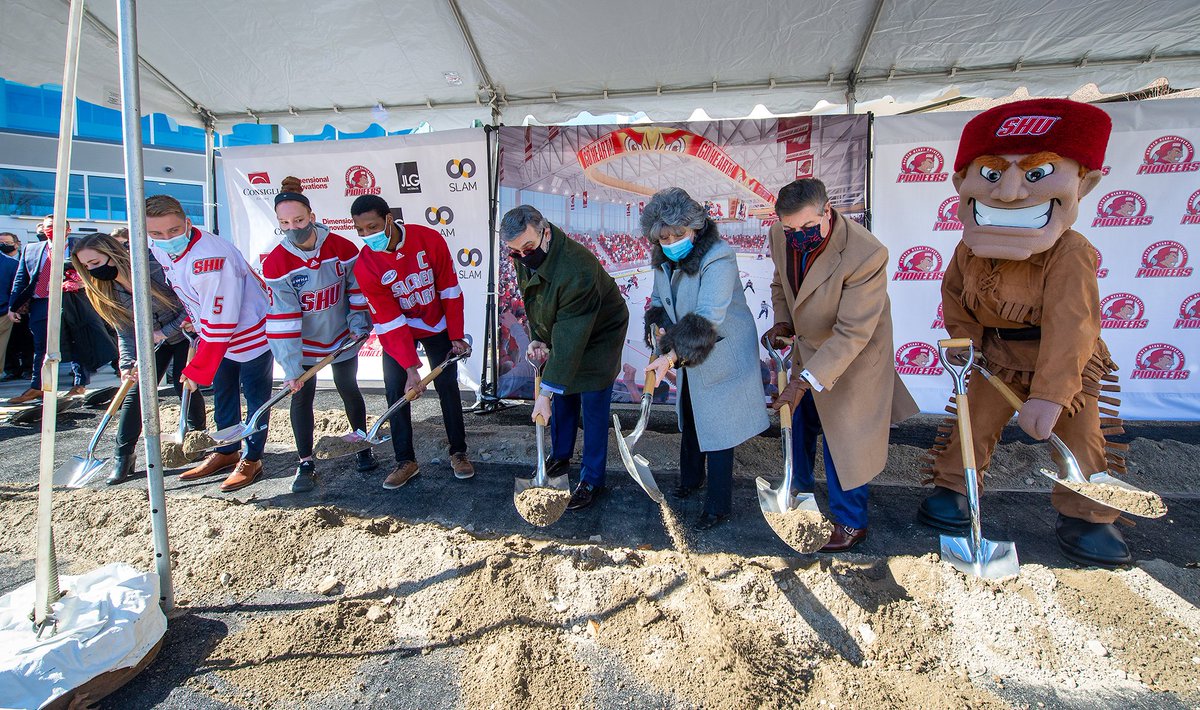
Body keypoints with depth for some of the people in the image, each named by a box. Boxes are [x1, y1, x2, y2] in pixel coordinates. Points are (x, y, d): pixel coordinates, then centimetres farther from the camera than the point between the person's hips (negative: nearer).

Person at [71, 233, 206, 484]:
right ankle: (123, 457, 1)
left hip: (184, 334, -5)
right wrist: (127, 364, -21)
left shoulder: (158, 271, -27)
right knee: (135, 392, -4)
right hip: (152, 342, 5)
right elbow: (125, 333, -6)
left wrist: (163, 332, -25)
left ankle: (199, 434, 15)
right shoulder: (106, 292, -9)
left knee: (183, 385, -9)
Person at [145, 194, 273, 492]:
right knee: (223, 392, 17)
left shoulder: (209, 258, -33)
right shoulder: (160, 250, -5)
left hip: (251, 329, -9)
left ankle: (252, 459, 14)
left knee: (255, 396, 2)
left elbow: (218, 322, -30)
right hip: (220, 333, 9)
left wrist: (197, 371, -25)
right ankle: (226, 452, 32)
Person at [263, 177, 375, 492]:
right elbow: (282, 318, -21)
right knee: (302, 396, 2)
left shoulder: (342, 248, -17)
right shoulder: (275, 263, -19)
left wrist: (359, 324, -4)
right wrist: (291, 367, -24)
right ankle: (306, 463, 15)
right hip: (302, 342, 0)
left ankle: (363, 447, 31)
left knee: (348, 389, 13)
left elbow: (357, 287, -2)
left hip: (341, 336, 1)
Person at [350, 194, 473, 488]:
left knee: (448, 386, 1)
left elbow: (449, 291, -13)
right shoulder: (365, 265, -20)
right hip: (395, 331, 0)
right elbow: (389, 322, -21)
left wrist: (456, 336, -12)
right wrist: (411, 368, -25)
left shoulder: (430, 240, -22)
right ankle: (406, 461, 11)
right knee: (396, 390, -3)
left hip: (437, 326, 0)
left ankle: (458, 452, 17)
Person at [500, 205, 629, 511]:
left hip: (598, 337, -7)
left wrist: (545, 392, -36)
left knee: (593, 408, -2)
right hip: (557, 334, 8)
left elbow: (570, 337, -38)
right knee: (561, 397, 17)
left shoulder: (577, 269, -39)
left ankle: (592, 480, 13)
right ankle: (561, 456, 38)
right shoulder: (524, 258, -13)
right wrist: (537, 338, -8)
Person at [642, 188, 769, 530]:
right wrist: (659, 324, -8)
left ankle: (719, 508, 20)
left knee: (716, 430, 1)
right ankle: (690, 479, 49)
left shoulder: (717, 259, -27)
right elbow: (659, 300, 13)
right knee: (689, 418, 24)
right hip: (690, 356, 8)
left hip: (722, 357, -8)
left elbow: (708, 319, -35)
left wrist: (672, 355, -40)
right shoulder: (664, 261, -3)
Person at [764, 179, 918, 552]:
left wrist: (806, 380, -34)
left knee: (843, 437, 6)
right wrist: (783, 322, -8)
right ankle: (799, 489, 49)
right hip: (806, 347, 7)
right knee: (797, 421, 22)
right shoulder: (781, 235, -13)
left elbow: (852, 334, -31)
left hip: (850, 358, -6)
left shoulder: (866, 255, -33)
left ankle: (850, 522, 30)